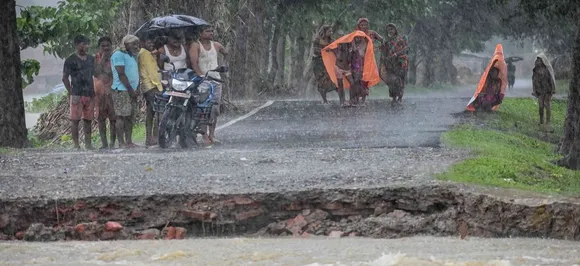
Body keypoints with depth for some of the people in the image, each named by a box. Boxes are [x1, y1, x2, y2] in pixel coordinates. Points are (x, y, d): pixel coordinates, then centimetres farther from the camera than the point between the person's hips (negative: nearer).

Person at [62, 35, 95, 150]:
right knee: (75, 119, -4)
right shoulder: (71, 60, -3)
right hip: (77, 95, -5)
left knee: (88, 119, 7)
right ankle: (76, 145, -2)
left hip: (89, 94, 5)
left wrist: (94, 91, 11)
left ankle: (88, 143, 13)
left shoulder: (91, 59, 14)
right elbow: (65, 78, -3)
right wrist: (71, 93, -8)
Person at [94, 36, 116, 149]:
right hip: (99, 91, 1)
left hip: (111, 90, -1)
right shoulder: (96, 58, 7)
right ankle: (104, 143, 7)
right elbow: (96, 72, -8)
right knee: (101, 118, 2)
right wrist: (103, 59, -10)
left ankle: (113, 143, 1)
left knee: (113, 118, -4)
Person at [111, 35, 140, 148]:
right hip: (122, 90, -9)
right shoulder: (119, 54, -8)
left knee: (129, 117, 8)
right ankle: (121, 143, -11)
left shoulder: (133, 56, 20)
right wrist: (131, 90, -14)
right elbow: (121, 74, -14)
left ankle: (129, 141, 10)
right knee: (121, 117, -9)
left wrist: (136, 89, 10)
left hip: (132, 91, 9)